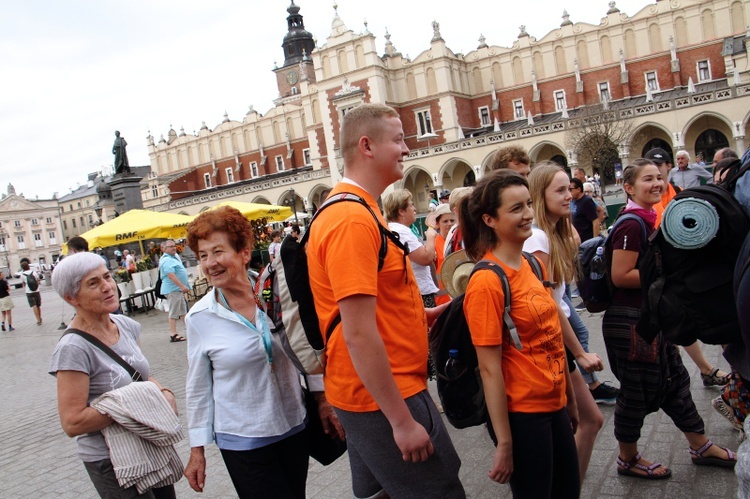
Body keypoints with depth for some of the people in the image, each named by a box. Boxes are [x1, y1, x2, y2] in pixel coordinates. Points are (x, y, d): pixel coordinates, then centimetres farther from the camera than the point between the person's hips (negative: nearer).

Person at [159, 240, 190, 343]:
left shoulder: (175, 256, 16)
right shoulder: (167, 260, -16)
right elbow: (171, 275, -27)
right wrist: (182, 286, -31)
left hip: (179, 289, 10)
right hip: (173, 290, -10)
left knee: (183, 311, 18)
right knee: (174, 313, -8)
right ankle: (173, 335, -5)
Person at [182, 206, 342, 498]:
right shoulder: (199, 318, -9)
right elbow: (198, 387, -1)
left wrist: (324, 402, 6)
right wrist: (197, 449, 2)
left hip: (294, 427, 2)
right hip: (242, 442, -2)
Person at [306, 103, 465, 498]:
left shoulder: (355, 210, 10)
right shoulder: (354, 219, -22)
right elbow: (358, 335, -26)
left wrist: (425, 314, 12)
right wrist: (403, 421, -21)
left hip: (371, 393, 10)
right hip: (383, 398, -10)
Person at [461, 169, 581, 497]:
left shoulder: (532, 265, 4)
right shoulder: (487, 281, -20)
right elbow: (490, 368, -19)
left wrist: (570, 400, 15)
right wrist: (504, 443, -16)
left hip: (555, 406, 8)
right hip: (521, 414, -8)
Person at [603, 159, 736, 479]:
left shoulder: (649, 220, 12)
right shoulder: (631, 225, -20)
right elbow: (620, 276, -25)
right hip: (629, 322, -10)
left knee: (675, 381, 21)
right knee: (637, 391, 5)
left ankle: (701, 447, 39)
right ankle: (628, 460, 25)